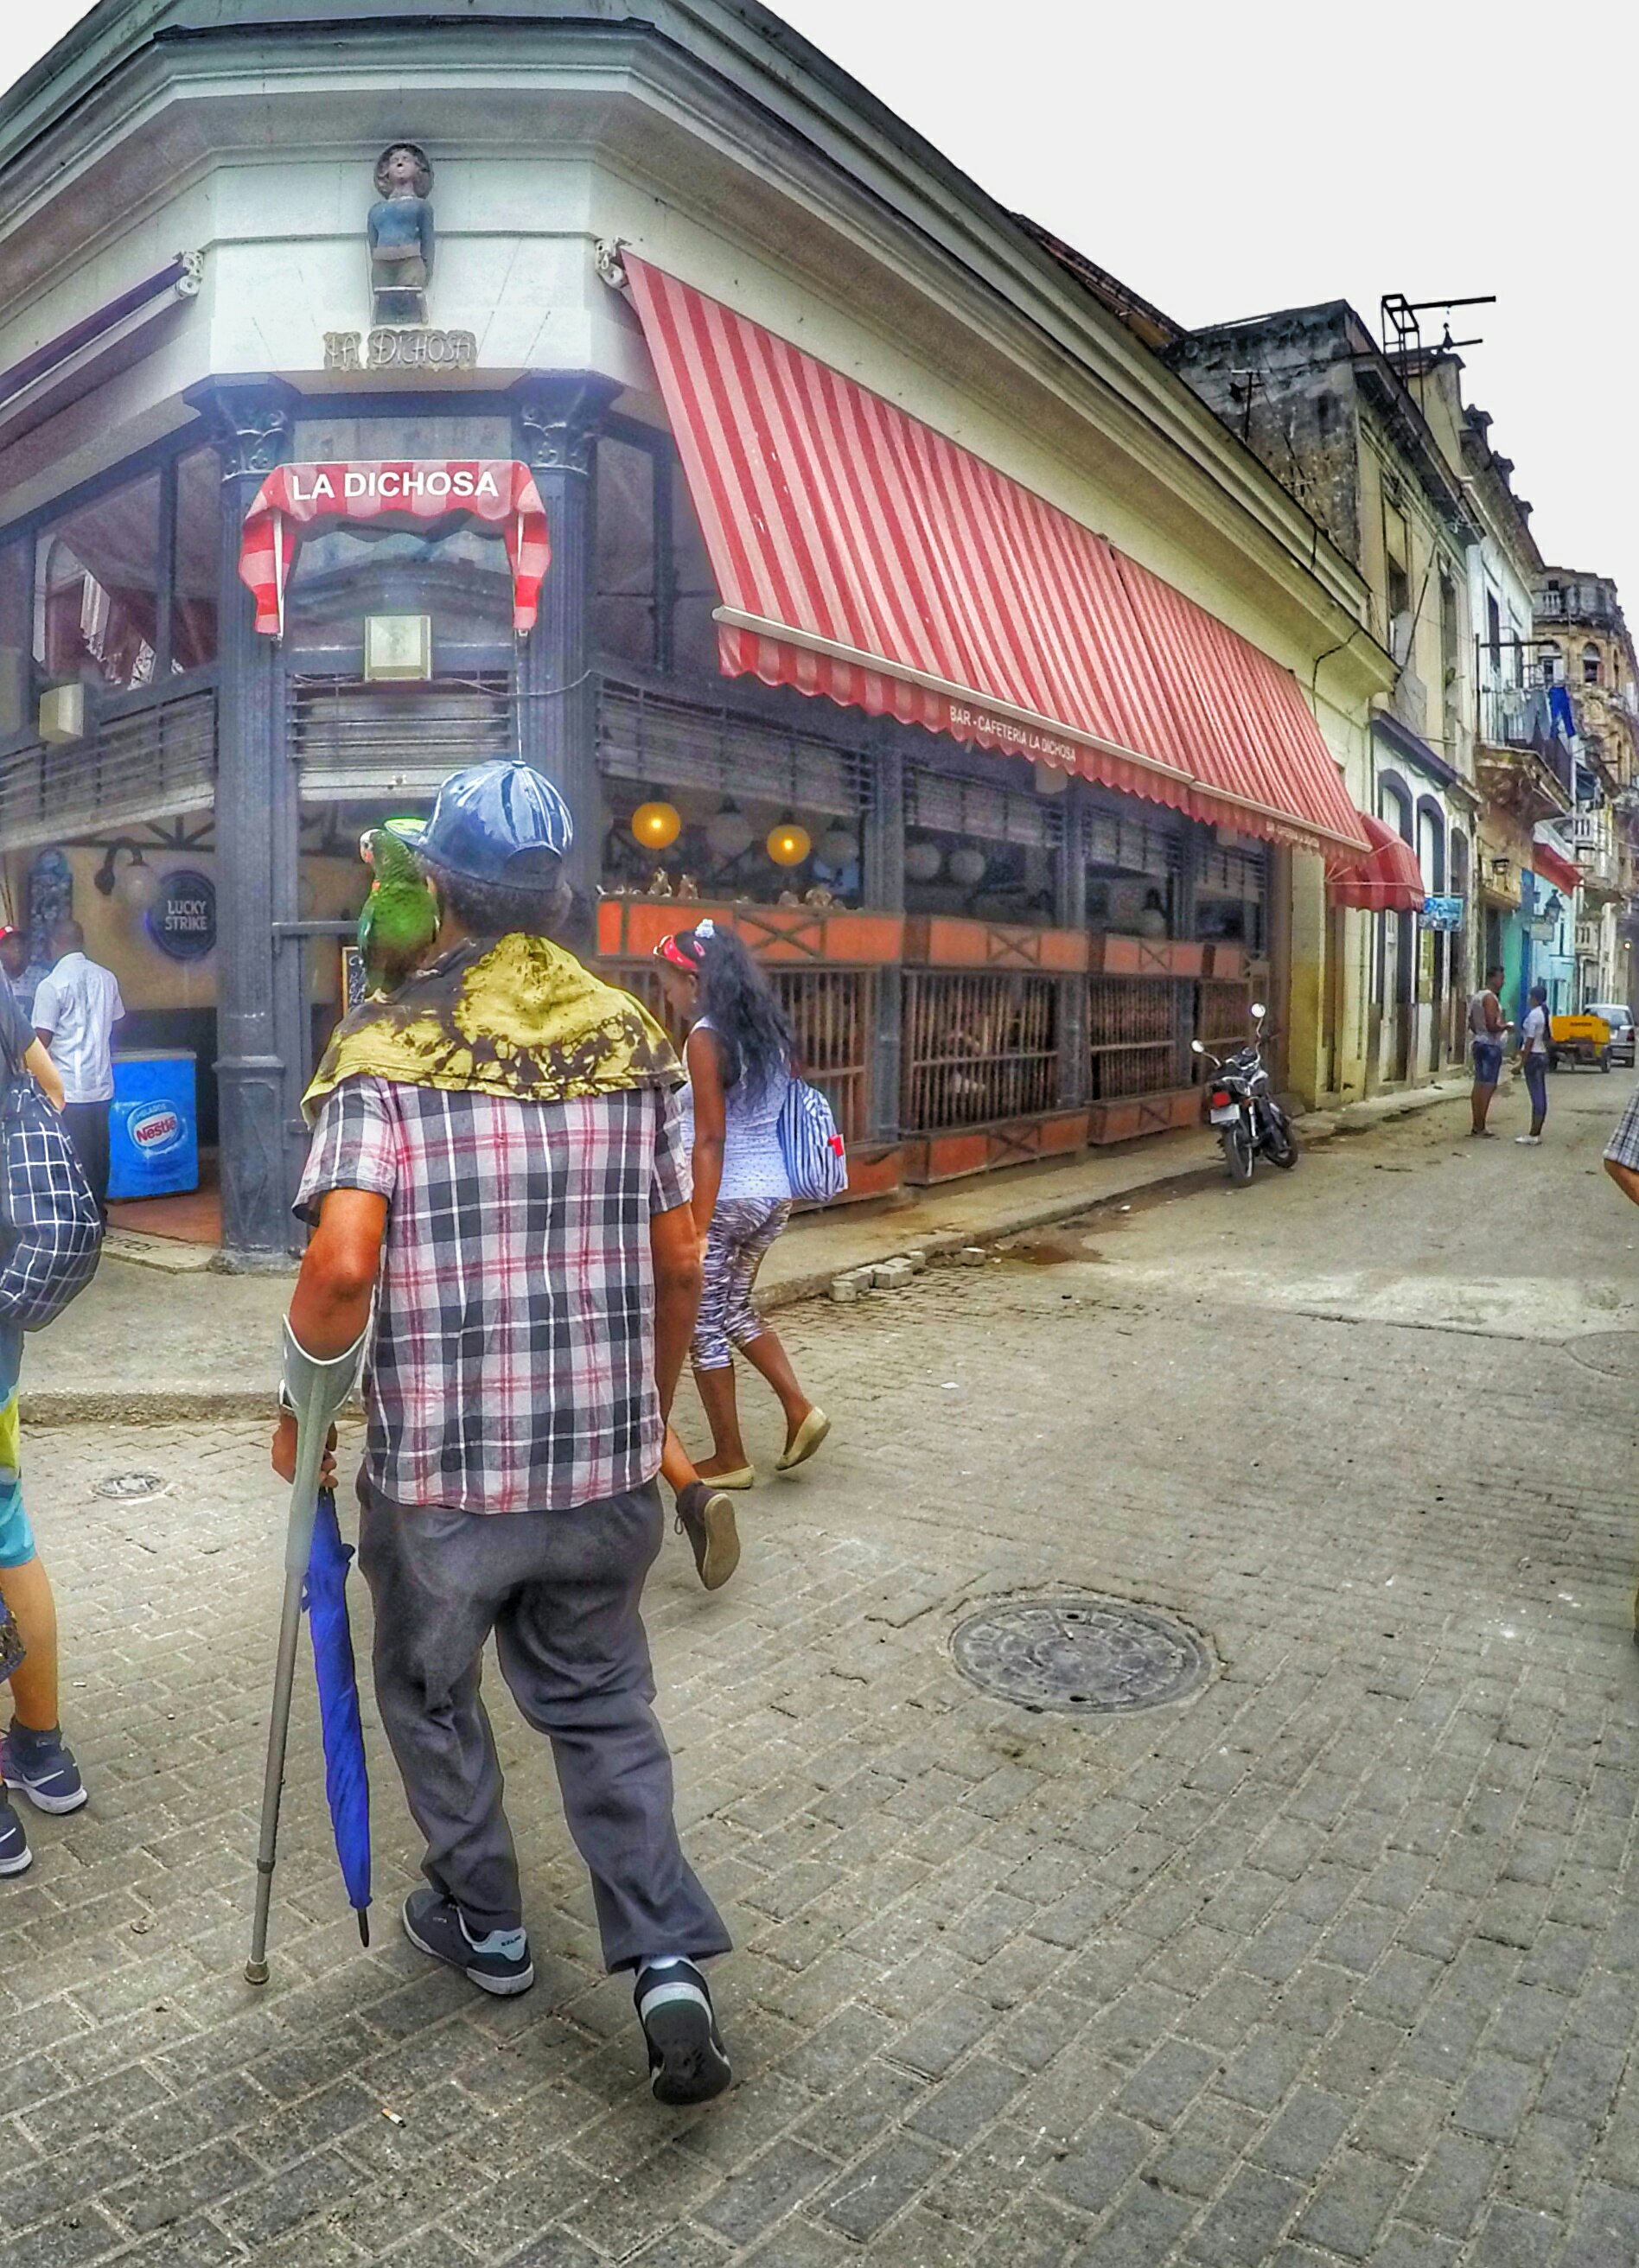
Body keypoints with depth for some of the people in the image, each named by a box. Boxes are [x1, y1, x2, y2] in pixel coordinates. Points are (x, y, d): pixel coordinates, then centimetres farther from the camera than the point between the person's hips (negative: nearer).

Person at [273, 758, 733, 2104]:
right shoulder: (636, 1038, -1)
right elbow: (681, 1262, 2)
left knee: (432, 1691, 23)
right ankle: (669, 1961, 12)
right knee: (604, 1705, 20)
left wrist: (303, 1399, -3)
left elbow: (342, 1263, -22)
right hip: (606, 1462, 3)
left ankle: (484, 1924, 41)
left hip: (437, 1466, -3)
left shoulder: (385, 1043, -11)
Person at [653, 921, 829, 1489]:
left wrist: (697, 1227, -19)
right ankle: (799, 1410, 14)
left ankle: (729, 1459, 16)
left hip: (727, 1199, -8)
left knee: (703, 1324, 7)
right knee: (734, 1308, 24)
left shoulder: (706, 1039, -15)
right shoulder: (769, 1031, 7)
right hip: (775, 1193, 8)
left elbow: (710, 1139, -19)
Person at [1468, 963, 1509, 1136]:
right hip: (1491, 1045, -10)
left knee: (1479, 1085, 11)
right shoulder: (1490, 998, -15)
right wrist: (1505, 1026, -6)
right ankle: (1481, 1127, -7)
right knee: (1488, 1086, -7)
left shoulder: (1477, 996, 14)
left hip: (1479, 1043, 10)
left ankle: (1477, 1125, 14)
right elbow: (1491, 1026, -22)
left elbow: (1471, 1024, 21)